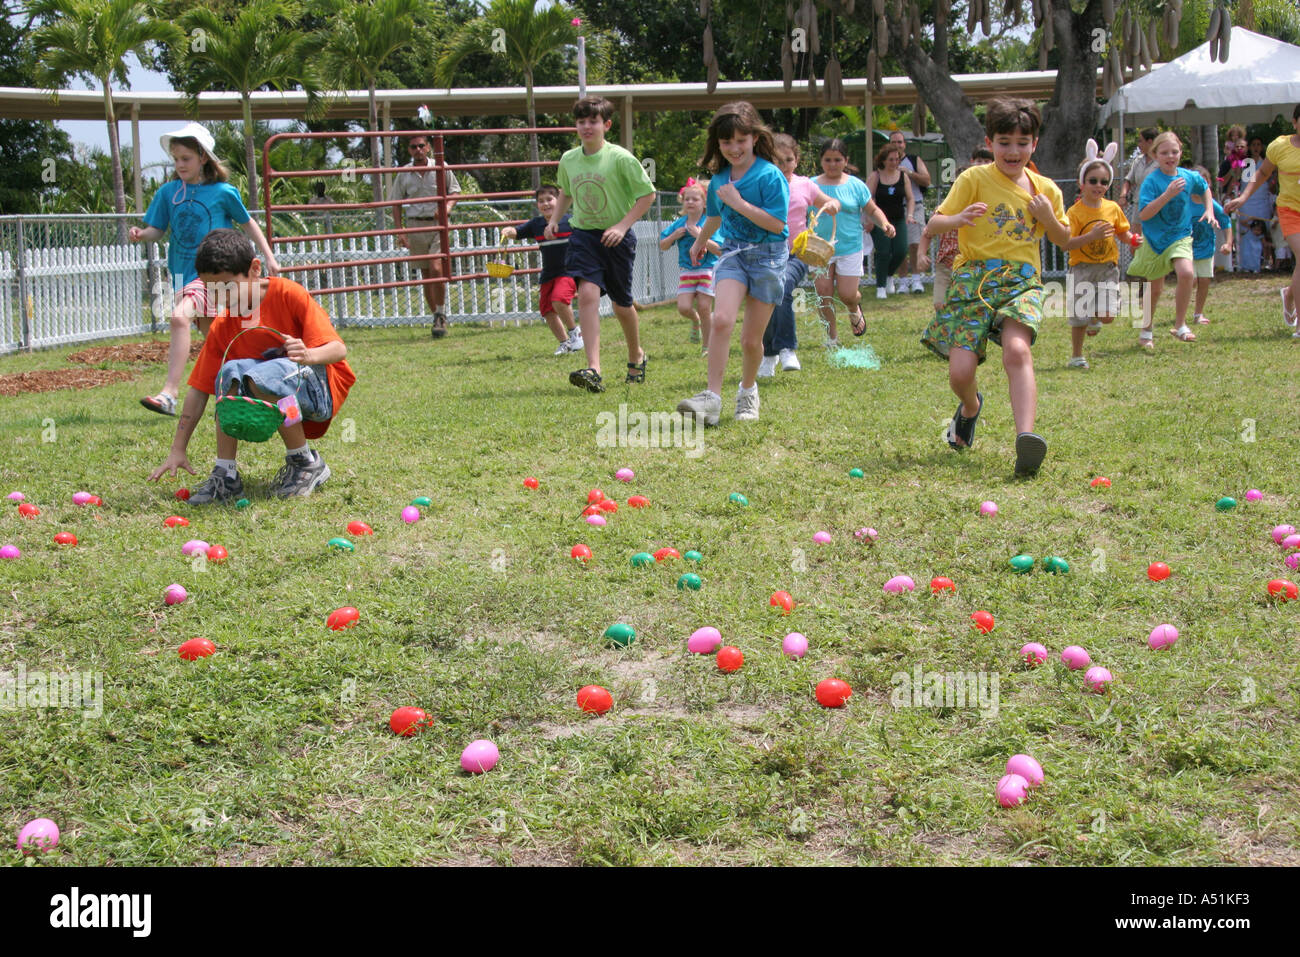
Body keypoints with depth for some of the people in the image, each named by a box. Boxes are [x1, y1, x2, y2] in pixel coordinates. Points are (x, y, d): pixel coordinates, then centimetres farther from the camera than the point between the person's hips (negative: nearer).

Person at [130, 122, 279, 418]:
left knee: (180, 317, -28)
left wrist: (269, 256, 11)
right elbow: (158, 230, 7)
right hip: (182, 272, 5)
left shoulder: (223, 192, -4)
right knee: (211, 337, 16)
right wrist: (141, 234, -15)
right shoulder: (168, 192, 5)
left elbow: (247, 223, 9)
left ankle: (169, 393, -32)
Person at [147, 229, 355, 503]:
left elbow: (338, 348, -18)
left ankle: (307, 464, -15)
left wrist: (308, 355, -41)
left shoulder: (288, 294, -13)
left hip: (323, 387, -5)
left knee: (260, 376, -33)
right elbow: (199, 388, 2)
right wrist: (177, 450, -3)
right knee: (232, 371, -23)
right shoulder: (222, 327, 2)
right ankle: (226, 475, -18)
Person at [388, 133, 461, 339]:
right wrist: (399, 232, 0)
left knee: (436, 268, -19)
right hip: (415, 226, 3)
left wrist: (447, 208, -12)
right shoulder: (403, 174, 4)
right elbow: (396, 204, 8)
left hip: (437, 224, -3)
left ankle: (440, 314, -5)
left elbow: (454, 192, 9)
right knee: (425, 275, 7)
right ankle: (437, 318, 17)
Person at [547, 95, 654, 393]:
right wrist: (554, 220, 7)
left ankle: (636, 355, 39)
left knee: (621, 304, 10)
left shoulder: (620, 158, -12)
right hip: (583, 235, 3)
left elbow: (647, 193, -7)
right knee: (587, 294, -18)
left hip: (616, 238, -2)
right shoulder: (568, 160, 3)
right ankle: (593, 370, -25)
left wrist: (623, 225, -16)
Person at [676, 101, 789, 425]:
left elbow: (776, 223, -18)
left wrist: (739, 202, -22)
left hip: (768, 255, -3)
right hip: (732, 252, 4)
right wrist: (700, 241, 42)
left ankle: (748, 390, 30)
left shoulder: (770, 175, -12)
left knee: (751, 338, 2)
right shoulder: (719, 178, 6)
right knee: (721, 319, -21)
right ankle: (712, 397, -22)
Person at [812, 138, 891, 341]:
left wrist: (885, 224, -11)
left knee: (847, 295, -4)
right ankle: (832, 336, 16)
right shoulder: (812, 185, 1)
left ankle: (855, 310, 34)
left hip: (850, 248, -1)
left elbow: (873, 210, 8)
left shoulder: (856, 185, 1)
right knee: (824, 294, -2)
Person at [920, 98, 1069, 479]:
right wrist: (958, 219, -24)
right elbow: (932, 226, -2)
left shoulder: (1045, 190, 10)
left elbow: (1064, 240, 22)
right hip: (973, 278, -1)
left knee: (1017, 350, -28)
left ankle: (1026, 438, -40)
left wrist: (1048, 218, 0)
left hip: (1022, 281, 1)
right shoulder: (974, 180, 1)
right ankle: (970, 407, 29)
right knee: (960, 371, -10)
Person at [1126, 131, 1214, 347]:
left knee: (1186, 273, -24)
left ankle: (1180, 325, -10)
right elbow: (1144, 214, -24)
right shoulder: (1151, 181, -15)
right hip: (1154, 239, -2)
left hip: (1180, 237, 2)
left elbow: (1205, 188, 22)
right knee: (1154, 289, 8)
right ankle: (1146, 331, 30)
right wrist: (1168, 194, -30)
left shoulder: (1190, 176, -2)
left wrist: (1209, 210, 8)